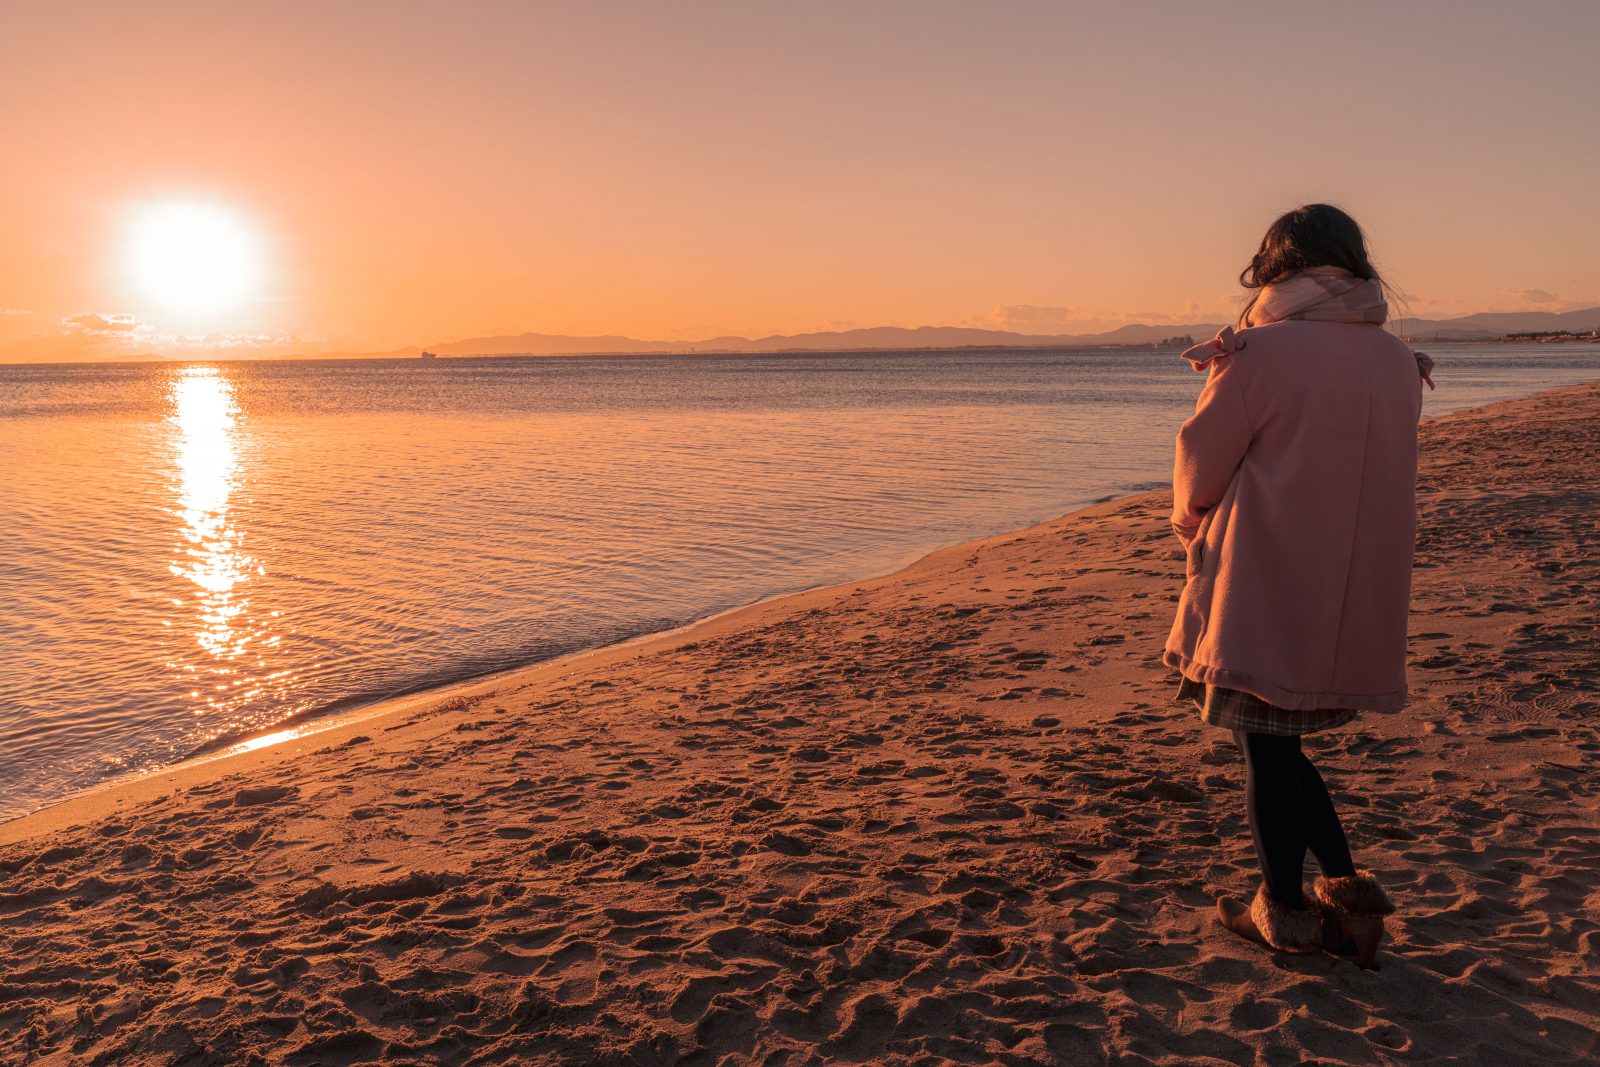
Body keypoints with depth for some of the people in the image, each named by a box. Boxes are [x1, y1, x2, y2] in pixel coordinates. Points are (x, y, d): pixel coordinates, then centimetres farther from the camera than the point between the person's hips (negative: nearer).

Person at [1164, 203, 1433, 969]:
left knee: (1267, 747, 6)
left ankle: (1285, 913, 20)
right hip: (1358, 598, 7)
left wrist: (1191, 519, 16)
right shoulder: (1399, 361, 7)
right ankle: (1346, 889, 21)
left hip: (1266, 596, -7)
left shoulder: (1260, 354, -14)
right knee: (1277, 740, 20)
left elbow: (1199, 471, -5)